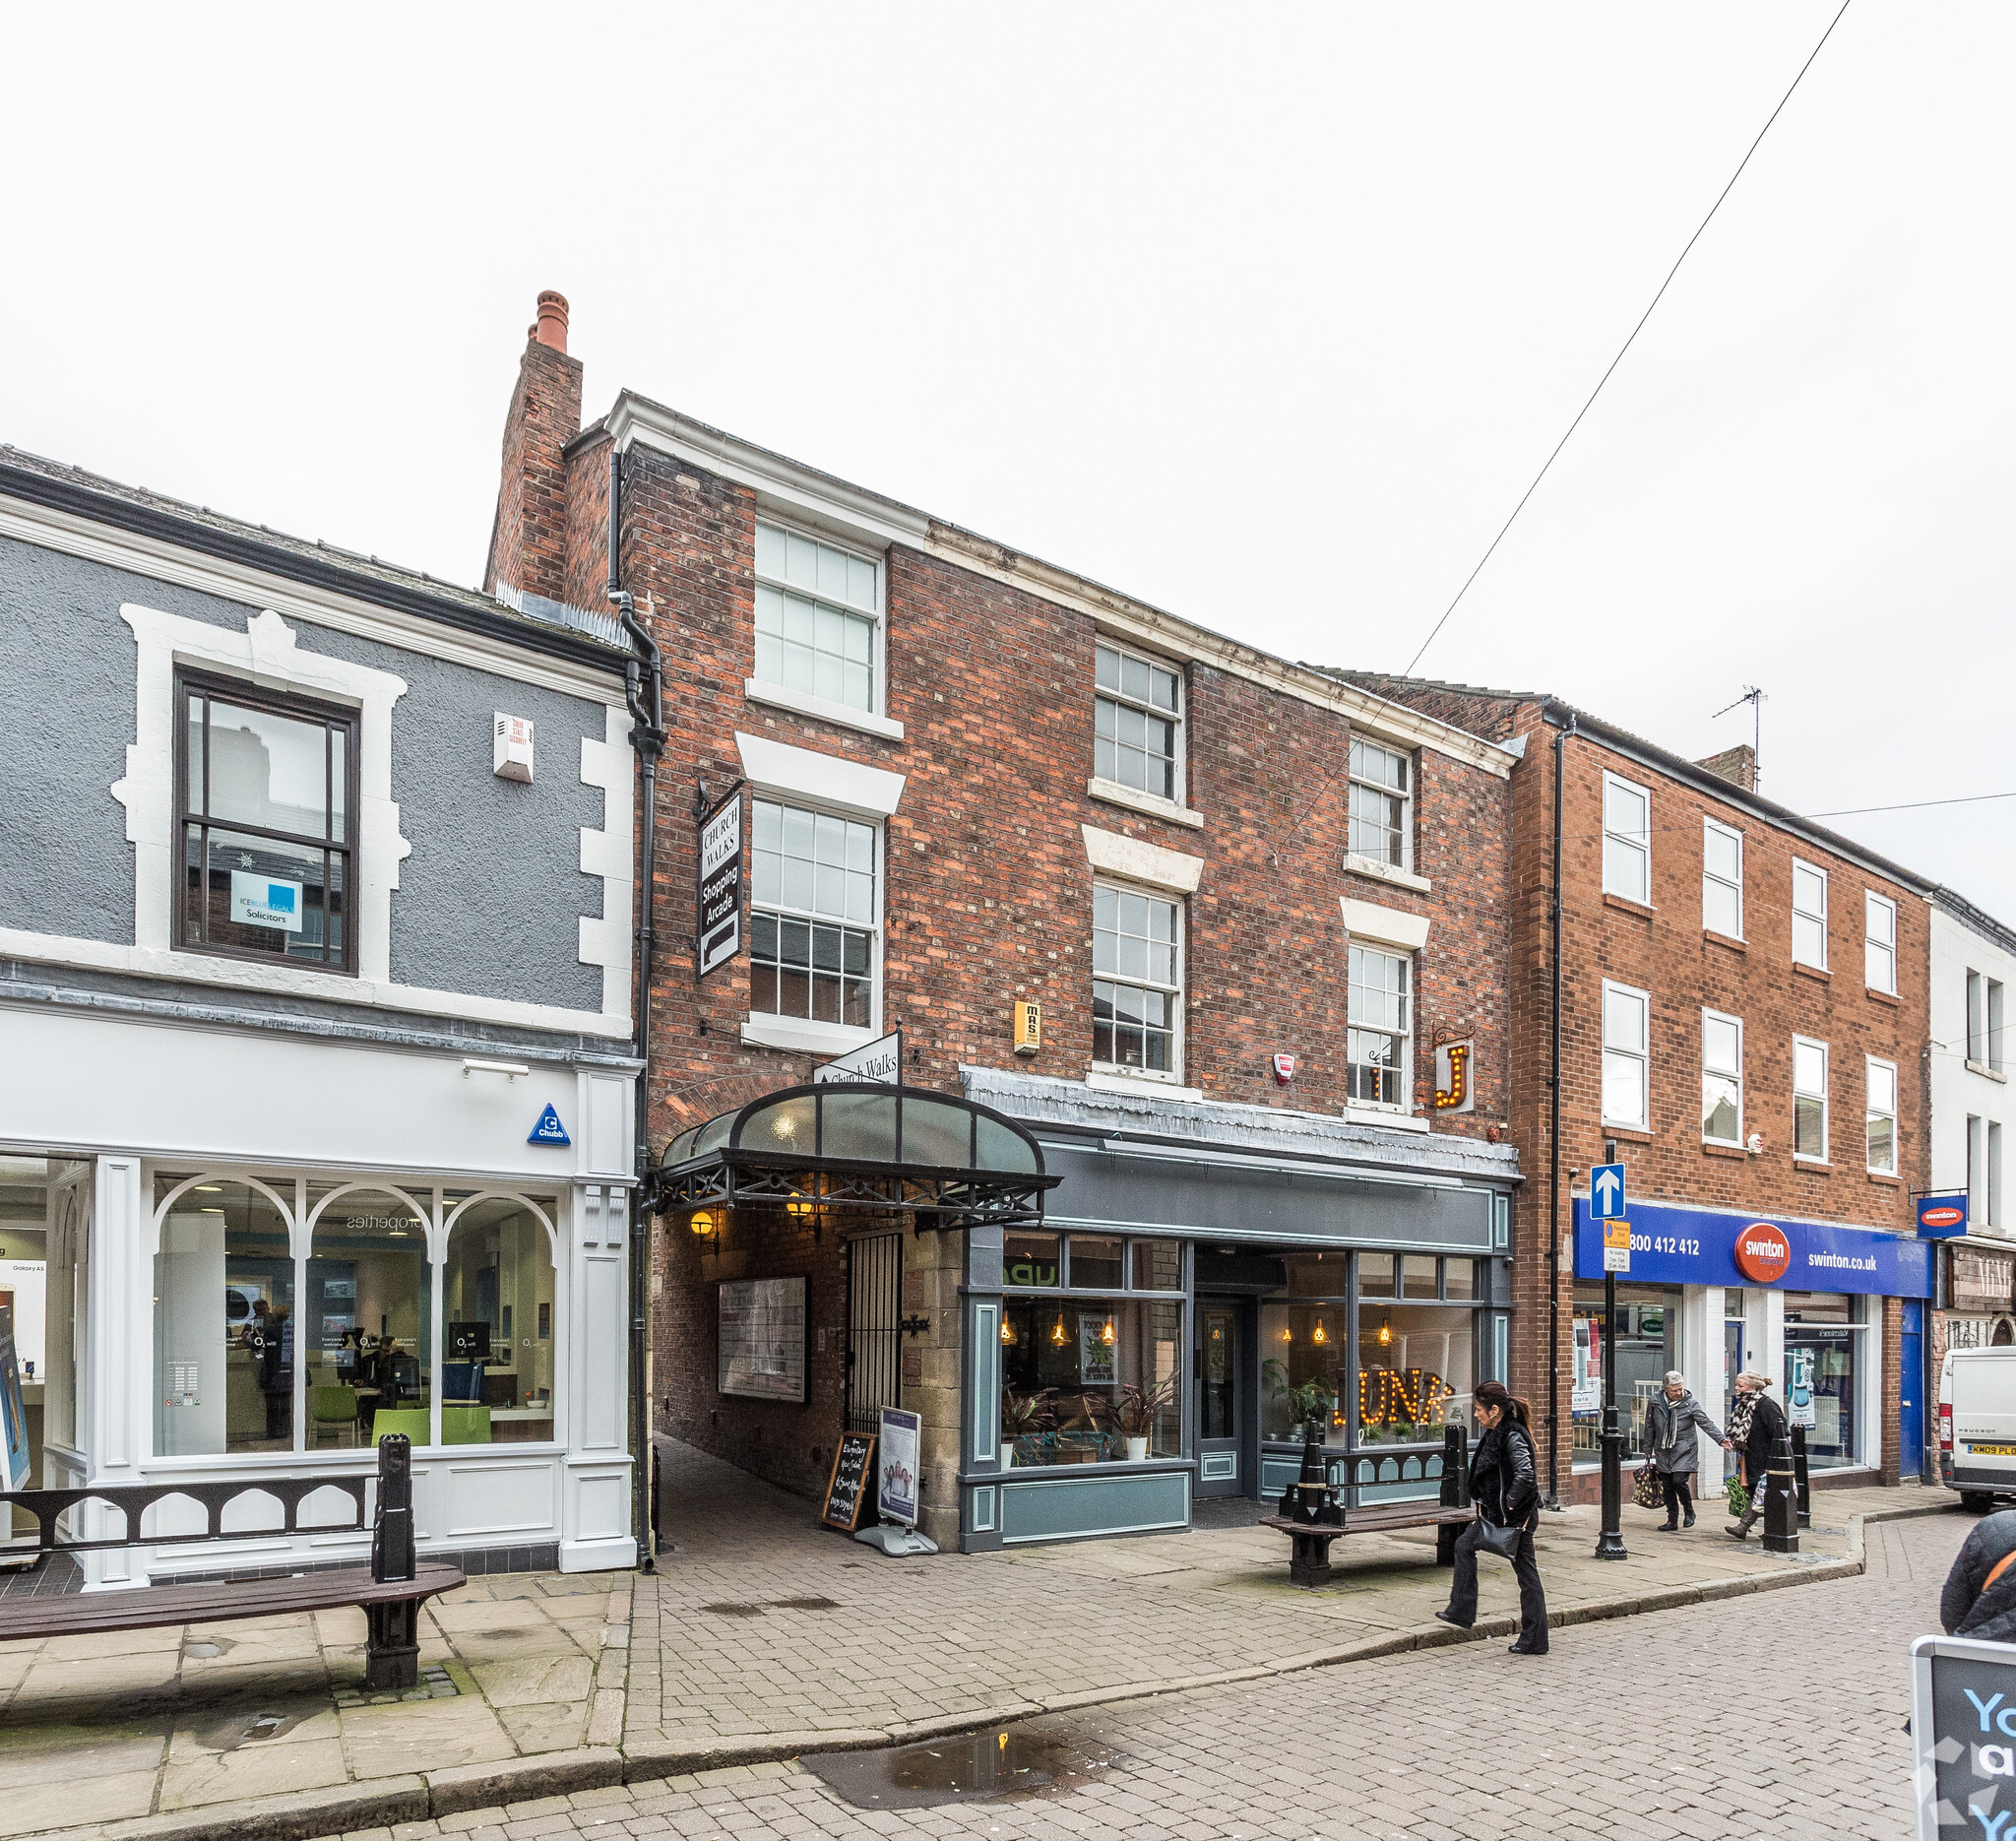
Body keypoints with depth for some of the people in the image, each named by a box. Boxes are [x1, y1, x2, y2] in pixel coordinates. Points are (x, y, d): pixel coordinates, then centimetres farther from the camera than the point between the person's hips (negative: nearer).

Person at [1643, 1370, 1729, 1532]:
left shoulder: (1691, 1404, -5)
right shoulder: (1655, 1402, 2)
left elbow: (1706, 1423, -14)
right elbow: (1649, 1428, 11)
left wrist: (1721, 1439, -29)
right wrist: (1648, 1450, 13)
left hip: (1684, 1452, -3)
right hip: (1663, 1452, 3)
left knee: (1679, 1482, -15)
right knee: (1667, 1486, 5)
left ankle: (1689, 1510, 13)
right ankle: (1672, 1521, 17)